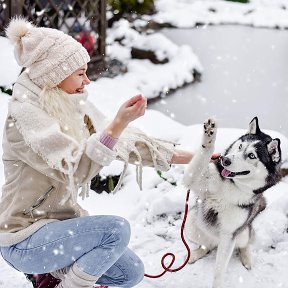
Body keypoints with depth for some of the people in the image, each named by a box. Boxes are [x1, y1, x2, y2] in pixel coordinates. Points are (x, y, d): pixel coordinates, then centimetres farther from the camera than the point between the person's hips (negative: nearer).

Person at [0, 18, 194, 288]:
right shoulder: (24, 115, -21)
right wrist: (118, 124, -38)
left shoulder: (72, 106, 2)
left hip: (60, 221, 8)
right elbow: (74, 169, -29)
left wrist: (190, 157, 2)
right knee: (115, 229, -25)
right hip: (22, 239, -8)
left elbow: (122, 140, 3)